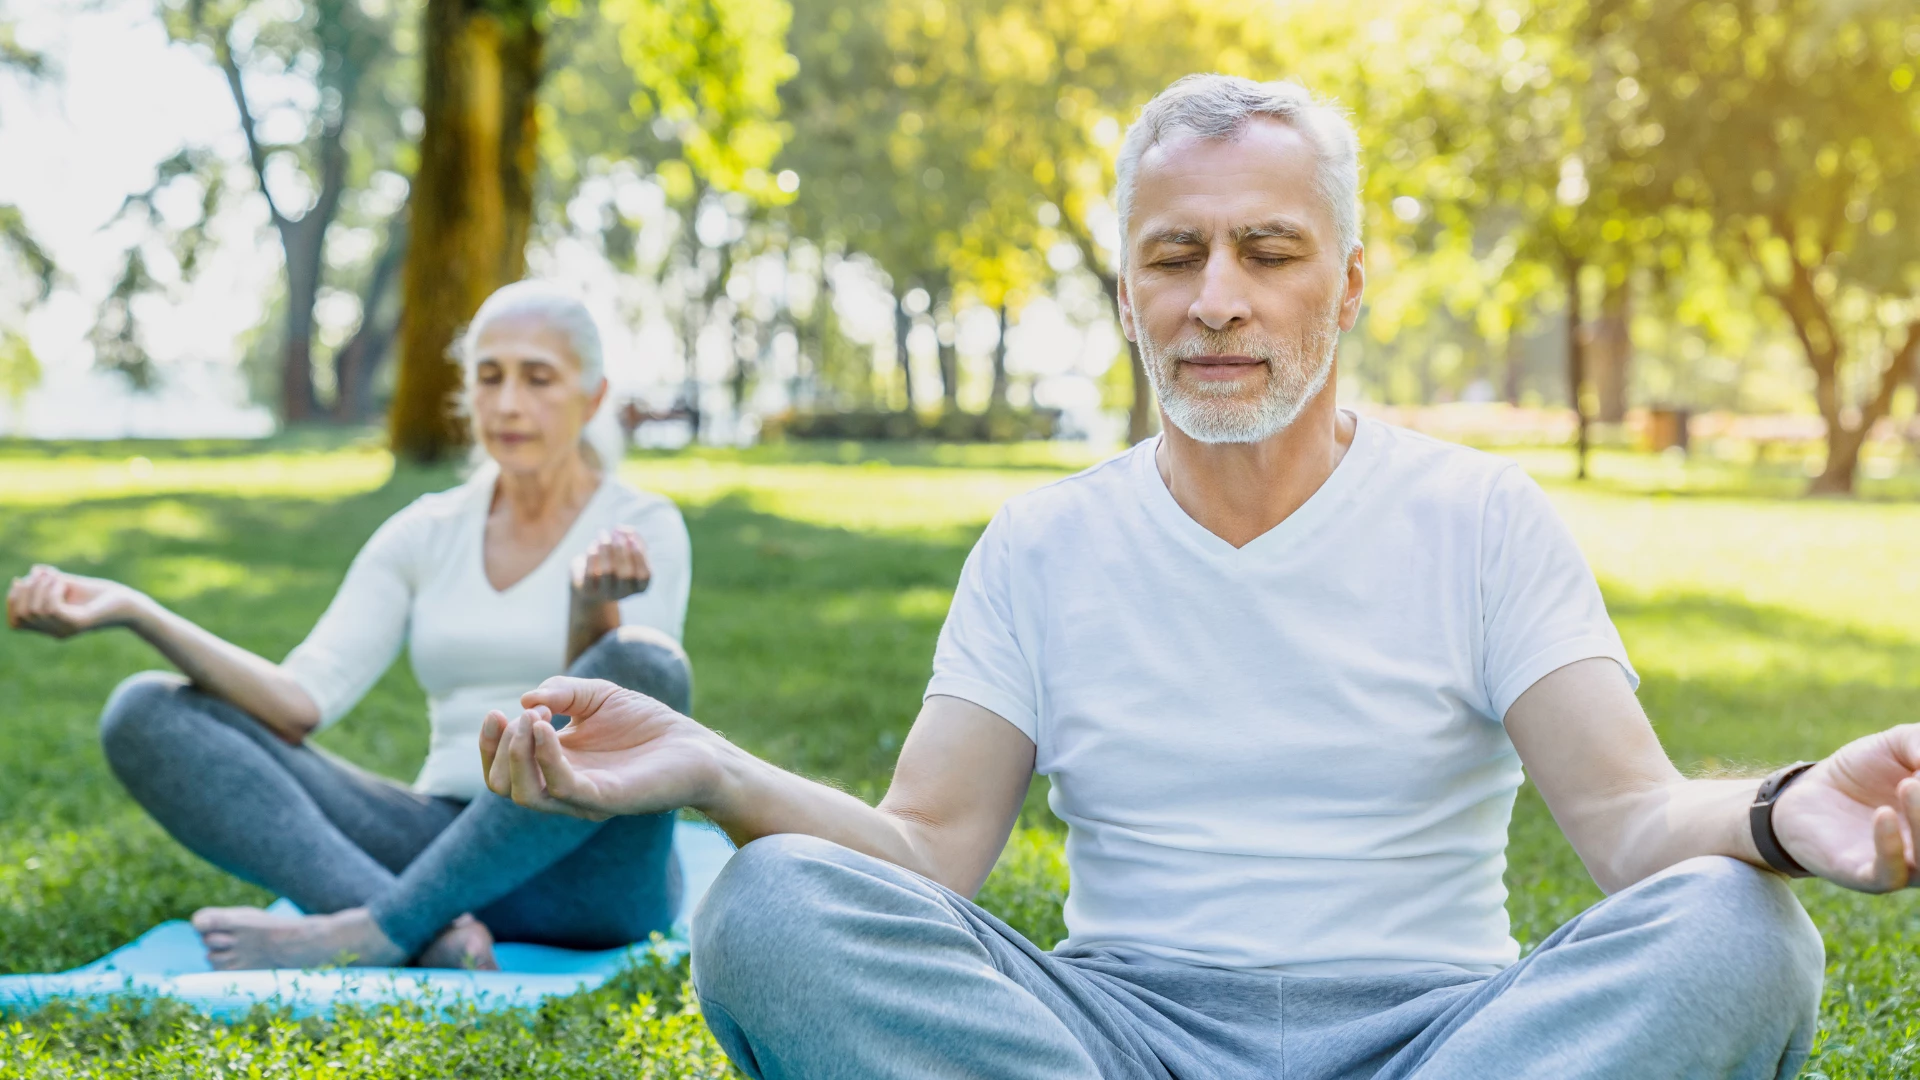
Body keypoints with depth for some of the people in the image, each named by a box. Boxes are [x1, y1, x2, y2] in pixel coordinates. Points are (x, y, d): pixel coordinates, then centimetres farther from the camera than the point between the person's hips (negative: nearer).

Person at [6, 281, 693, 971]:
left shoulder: (644, 527, 1)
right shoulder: (426, 534, 12)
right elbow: (299, 703, -1)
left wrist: (594, 609, -33)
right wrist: (134, 612, -14)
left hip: (588, 874, -4)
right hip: (446, 852, 4)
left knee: (642, 664, -36)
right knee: (146, 714, -12)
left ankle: (373, 932, -31)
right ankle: (432, 935, -34)